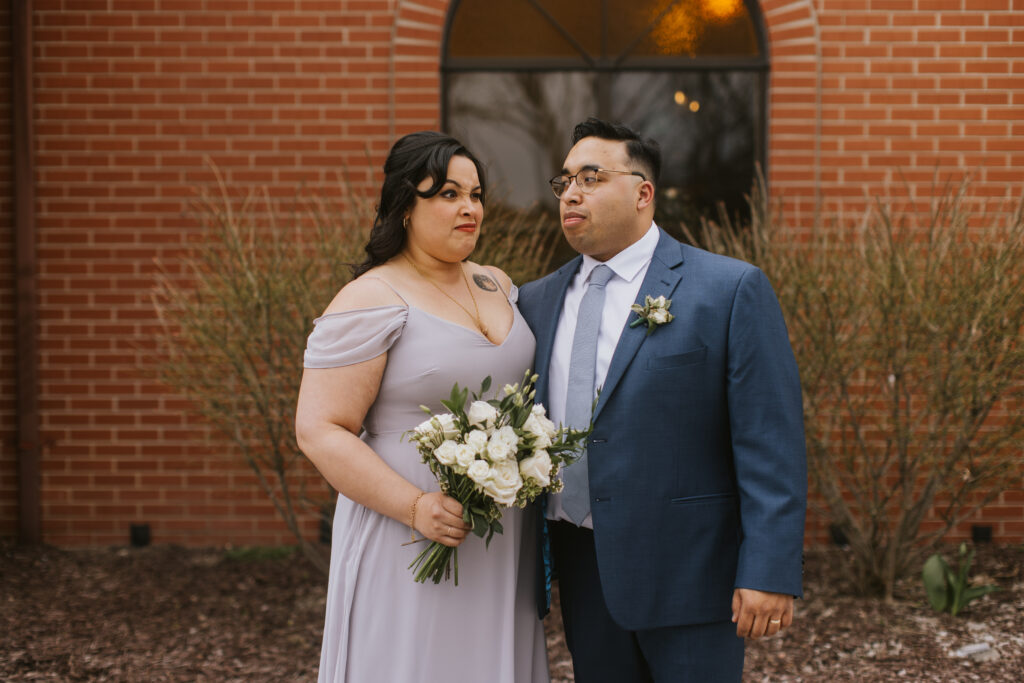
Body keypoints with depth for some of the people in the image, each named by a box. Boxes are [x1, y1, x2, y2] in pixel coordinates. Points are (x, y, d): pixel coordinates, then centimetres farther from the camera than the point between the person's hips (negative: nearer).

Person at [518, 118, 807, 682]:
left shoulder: (730, 290, -7)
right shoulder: (537, 302, 10)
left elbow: (771, 443, -11)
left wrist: (768, 571, -17)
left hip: (687, 572, -5)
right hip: (583, 571, 5)